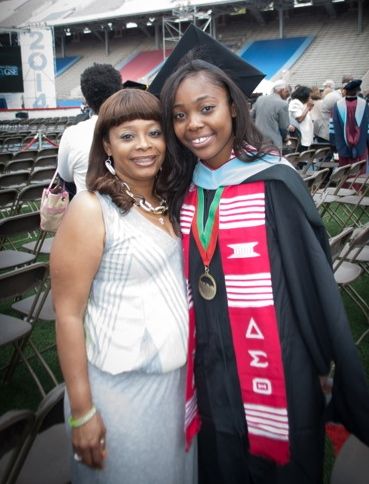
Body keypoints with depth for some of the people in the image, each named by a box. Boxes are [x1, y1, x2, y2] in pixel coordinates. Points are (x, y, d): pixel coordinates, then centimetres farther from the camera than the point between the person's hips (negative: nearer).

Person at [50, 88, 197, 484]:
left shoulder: (168, 201, 2)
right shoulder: (91, 210, -17)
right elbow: (68, 314, -16)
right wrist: (82, 411, -14)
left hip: (180, 376, 6)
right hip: (121, 388, -6)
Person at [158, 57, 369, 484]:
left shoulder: (274, 182, -14)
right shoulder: (183, 191, 1)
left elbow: (315, 277, -12)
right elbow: (187, 283, 8)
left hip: (279, 374, -4)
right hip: (212, 376, 5)